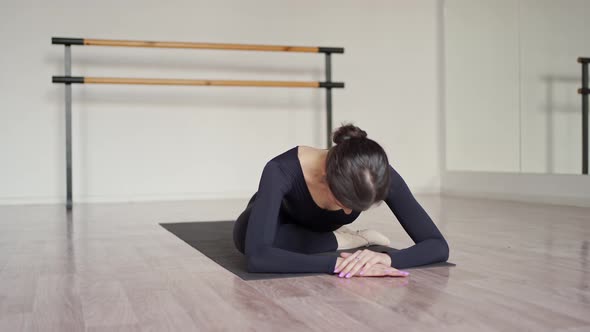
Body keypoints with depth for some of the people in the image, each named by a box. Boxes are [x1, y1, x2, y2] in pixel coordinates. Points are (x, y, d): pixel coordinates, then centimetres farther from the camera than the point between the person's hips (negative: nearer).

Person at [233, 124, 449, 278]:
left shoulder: (379, 177, -39)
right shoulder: (282, 171, -47)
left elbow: (439, 245, -39)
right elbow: (257, 256, -57)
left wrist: (387, 257, -59)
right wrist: (338, 264, -63)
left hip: (314, 225, 3)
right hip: (277, 219, -3)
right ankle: (344, 240, -13)